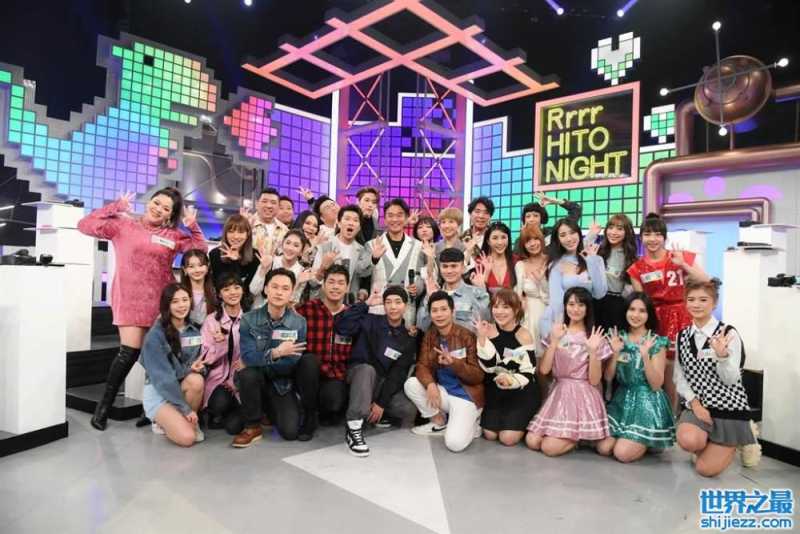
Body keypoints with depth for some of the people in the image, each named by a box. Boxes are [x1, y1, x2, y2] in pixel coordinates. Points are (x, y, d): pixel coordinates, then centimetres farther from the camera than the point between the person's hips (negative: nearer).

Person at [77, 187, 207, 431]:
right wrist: (115, 207, -2)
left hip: (160, 300, 3)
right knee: (130, 351, -9)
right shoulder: (123, 225, 4)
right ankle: (104, 404, 10)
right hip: (130, 298, -3)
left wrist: (193, 226, 0)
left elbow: (202, 249, 10)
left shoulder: (174, 236, 11)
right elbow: (85, 225, 0)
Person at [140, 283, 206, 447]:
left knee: (196, 380, -32)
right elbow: (161, 377, -19)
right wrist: (185, 408, -21)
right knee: (187, 437, -24)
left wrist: (196, 368, -19)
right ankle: (163, 422, 8)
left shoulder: (194, 331, 1)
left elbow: (198, 364, 7)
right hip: (157, 391, -4)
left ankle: (191, 420, -6)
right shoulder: (155, 335, -15)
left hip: (183, 388, 5)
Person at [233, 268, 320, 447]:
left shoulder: (298, 323, -12)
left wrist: (259, 361, -16)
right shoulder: (249, 320, -10)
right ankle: (252, 427, -9)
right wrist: (274, 353, -37)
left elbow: (292, 364, -16)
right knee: (247, 374, -32)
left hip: (283, 380, 0)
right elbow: (248, 357, -21)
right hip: (257, 378, 1)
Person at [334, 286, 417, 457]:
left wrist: (382, 403, -15)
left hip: (383, 382, 3)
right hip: (360, 373, -3)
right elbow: (341, 327, -26)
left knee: (409, 411, -19)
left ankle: (375, 413, 8)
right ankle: (353, 427, -35)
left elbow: (398, 375, -7)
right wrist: (366, 304, -23)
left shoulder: (409, 339, -1)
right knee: (367, 369, -38)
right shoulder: (370, 321, -9)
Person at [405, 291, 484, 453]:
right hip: (443, 391, 6)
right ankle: (439, 422, 4)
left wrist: (453, 363, -32)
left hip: (466, 395, -6)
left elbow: (478, 376, -16)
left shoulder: (467, 336, -15)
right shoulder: (430, 336, 2)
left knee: (455, 443, -25)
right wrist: (430, 384, -26)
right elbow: (422, 366, -4)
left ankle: (470, 424, 9)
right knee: (410, 384, -17)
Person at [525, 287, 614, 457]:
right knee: (532, 441, -7)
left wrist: (593, 351, -19)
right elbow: (544, 370, -3)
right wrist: (554, 341, -11)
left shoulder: (594, 337, -2)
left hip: (582, 396, -4)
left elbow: (594, 380, -7)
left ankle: (583, 436, 9)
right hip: (558, 393, 4)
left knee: (549, 448, -16)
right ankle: (573, 435, 13)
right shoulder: (557, 332, 7)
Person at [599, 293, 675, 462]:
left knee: (623, 454, -14)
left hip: (646, 403, -4)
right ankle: (639, 440, 20)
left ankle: (648, 442, 16)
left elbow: (656, 385, -13)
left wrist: (645, 355, -25)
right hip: (621, 400, 4)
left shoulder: (657, 342, -7)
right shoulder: (618, 338, 2)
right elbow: (607, 378, 0)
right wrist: (615, 353, -15)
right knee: (604, 448, -8)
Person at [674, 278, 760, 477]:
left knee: (705, 468, -6)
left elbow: (730, 379, -16)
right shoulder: (682, 336, 3)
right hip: (697, 405, 3)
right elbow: (679, 376, 4)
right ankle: (709, 445, 10)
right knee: (688, 441, -29)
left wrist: (722, 354, -35)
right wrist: (694, 402, -10)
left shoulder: (729, 333, -10)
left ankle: (743, 438, 22)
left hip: (728, 407, -2)